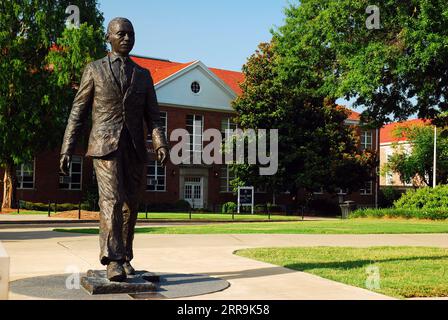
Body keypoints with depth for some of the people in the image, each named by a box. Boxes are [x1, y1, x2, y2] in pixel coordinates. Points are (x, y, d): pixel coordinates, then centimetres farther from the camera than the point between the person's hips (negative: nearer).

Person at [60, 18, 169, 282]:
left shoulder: (143, 75, 15)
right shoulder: (94, 70, 8)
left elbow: (152, 116, 8)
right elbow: (78, 113, 6)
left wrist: (161, 145, -10)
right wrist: (67, 150, -1)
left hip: (135, 148, 3)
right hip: (106, 145, -3)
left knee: (130, 206, 6)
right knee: (112, 201, -19)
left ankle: (124, 258, 19)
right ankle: (113, 261, -23)